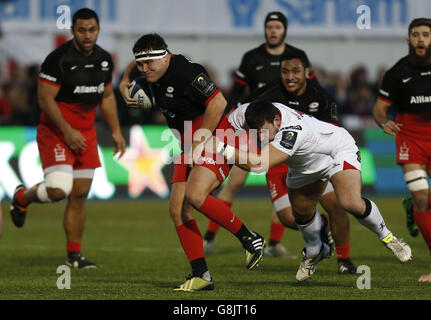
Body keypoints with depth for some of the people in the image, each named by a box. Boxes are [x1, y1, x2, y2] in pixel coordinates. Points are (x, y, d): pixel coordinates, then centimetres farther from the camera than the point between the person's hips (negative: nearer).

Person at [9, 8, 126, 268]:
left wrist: (116, 131, 12)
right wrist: (67, 131, -20)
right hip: (56, 132, -6)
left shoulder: (104, 59, 5)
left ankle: (74, 255, 13)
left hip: (86, 134, 6)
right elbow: (45, 98, -17)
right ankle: (22, 197, 13)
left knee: (80, 195, 5)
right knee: (59, 190, -20)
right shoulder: (59, 59, -17)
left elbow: (107, 96, 19)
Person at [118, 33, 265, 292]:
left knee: (194, 196, -28)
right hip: (191, 147, 9)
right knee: (178, 209, -3)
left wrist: (201, 140, -21)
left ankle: (250, 239, -11)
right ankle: (201, 276, 0)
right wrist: (125, 82, 12)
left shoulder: (186, 72, -21)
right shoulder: (155, 74, 6)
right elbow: (136, 66, 31)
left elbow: (218, 102, -25)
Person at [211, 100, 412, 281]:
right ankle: (314, 252, 47)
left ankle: (386, 237, 0)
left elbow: (259, 164, -55)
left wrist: (222, 148, -56)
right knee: (301, 212, 16)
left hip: (338, 151, -7)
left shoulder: (293, 131, -47)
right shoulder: (244, 114, -28)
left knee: (351, 203, -27)